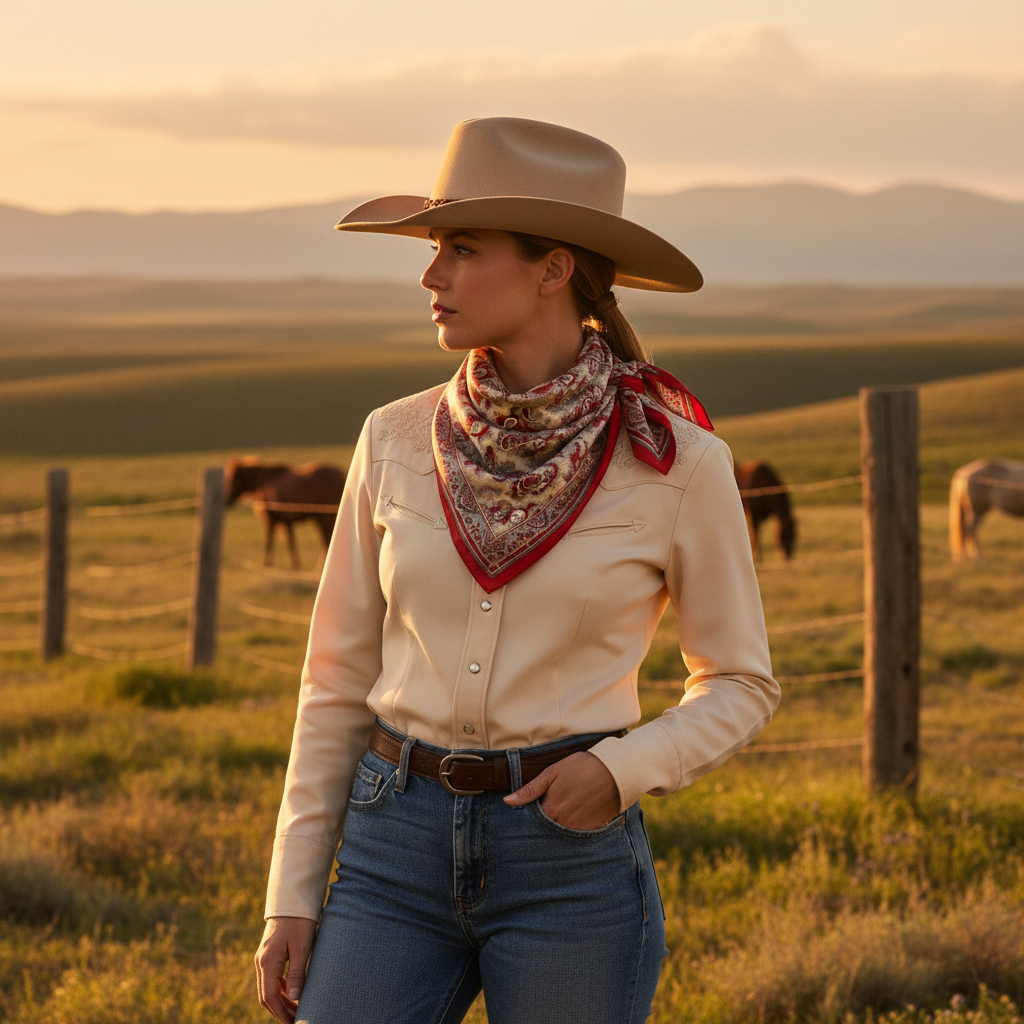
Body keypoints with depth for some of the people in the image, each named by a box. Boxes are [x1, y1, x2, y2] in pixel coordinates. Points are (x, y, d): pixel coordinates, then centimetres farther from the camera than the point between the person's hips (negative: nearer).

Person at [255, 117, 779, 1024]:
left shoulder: (677, 462, -7)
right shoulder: (398, 443, 1)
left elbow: (739, 687, 3)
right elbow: (342, 678, 7)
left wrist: (623, 770, -16)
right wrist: (294, 896, 3)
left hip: (573, 858, -3)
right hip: (400, 849, 3)